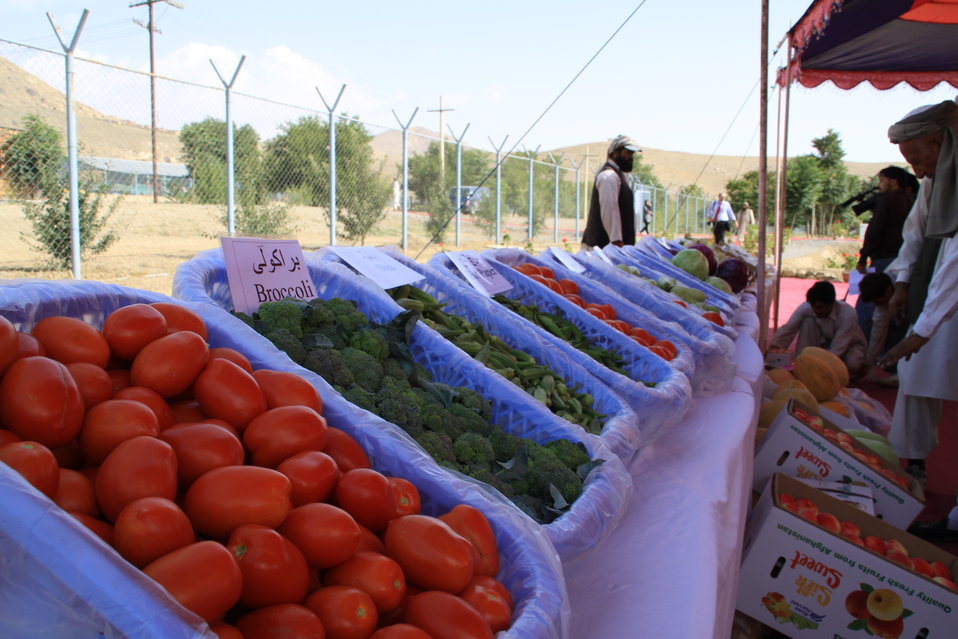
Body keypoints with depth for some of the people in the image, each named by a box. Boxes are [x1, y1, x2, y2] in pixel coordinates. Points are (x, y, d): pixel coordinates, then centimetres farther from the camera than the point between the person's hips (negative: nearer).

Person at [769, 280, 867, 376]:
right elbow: (788, 328, -26)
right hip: (824, 343, 3)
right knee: (808, 320, -25)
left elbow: (838, 347, -34)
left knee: (853, 364, -38)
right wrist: (774, 347, -42)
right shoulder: (806, 307, -23)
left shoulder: (848, 314, -32)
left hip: (850, 345, -3)